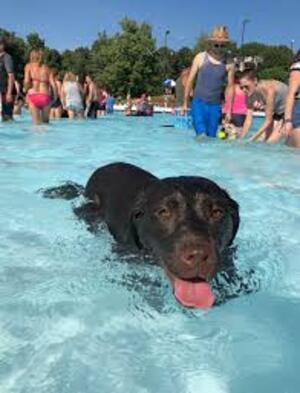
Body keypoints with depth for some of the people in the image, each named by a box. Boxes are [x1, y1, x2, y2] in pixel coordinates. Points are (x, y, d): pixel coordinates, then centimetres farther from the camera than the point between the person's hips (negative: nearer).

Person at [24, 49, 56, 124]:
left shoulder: (29, 66, 13)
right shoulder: (46, 68, 17)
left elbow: (26, 81, -3)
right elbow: (53, 84, 4)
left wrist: (26, 90, 15)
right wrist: (55, 96, 14)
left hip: (33, 96, -2)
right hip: (45, 97, 2)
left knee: (37, 123, -2)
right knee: (45, 121, 13)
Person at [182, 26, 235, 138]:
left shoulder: (229, 64, 2)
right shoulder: (200, 58, 0)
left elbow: (230, 87, 6)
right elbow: (190, 80, 5)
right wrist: (185, 103, 6)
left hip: (215, 105, 2)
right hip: (198, 102, -1)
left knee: (211, 136, 6)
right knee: (201, 135, -18)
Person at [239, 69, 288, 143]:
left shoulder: (268, 89, -34)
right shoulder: (250, 96, -13)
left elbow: (268, 120, -32)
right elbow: (248, 120, -10)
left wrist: (252, 139, -34)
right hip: (277, 113, 7)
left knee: (270, 141, -17)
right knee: (261, 140, -1)